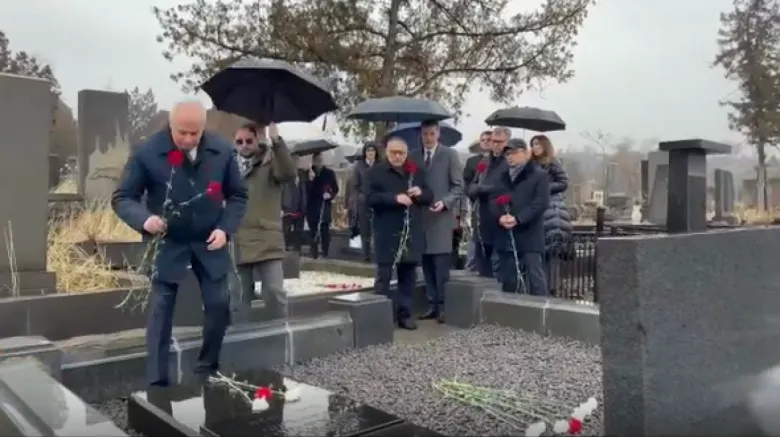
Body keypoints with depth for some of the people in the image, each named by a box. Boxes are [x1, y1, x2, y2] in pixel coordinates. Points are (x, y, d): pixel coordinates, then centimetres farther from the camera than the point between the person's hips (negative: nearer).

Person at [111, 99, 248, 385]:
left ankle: (208, 370, 25)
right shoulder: (147, 152, -16)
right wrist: (144, 219, -31)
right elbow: (122, 198, -10)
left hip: (209, 243, 2)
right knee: (160, 311, -2)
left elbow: (238, 195, 2)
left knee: (219, 305, 3)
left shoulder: (223, 150, -9)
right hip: (167, 244, -2)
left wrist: (225, 228, -13)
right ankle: (157, 381, 9)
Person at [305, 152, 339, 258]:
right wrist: (310, 180, -17)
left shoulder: (329, 173, 4)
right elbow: (306, 190, -2)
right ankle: (314, 254, 9)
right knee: (313, 231, 2)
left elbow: (335, 189, 7)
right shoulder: (308, 173, 5)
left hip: (325, 206, -1)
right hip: (312, 206, 1)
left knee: (324, 230, -6)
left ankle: (325, 254, -1)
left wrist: (330, 195, -12)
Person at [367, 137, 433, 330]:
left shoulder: (417, 171, 12)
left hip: (412, 233, 4)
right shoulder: (376, 171, 0)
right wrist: (395, 198, -21)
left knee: (408, 276, 8)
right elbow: (369, 198, -11)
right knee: (384, 276, 0)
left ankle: (405, 314, 18)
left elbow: (429, 197, 15)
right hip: (386, 234, -4)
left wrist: (420, 193, -8)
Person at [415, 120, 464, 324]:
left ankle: (443, 306, 2)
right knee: (427, 265, 6)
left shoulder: (450, 155, 2)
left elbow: (458, 186, -2)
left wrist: (444, 202, -16)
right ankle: (432, 305, 13)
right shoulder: (414, 156, 12)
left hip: (442, 217, -4)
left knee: (442, 266, -5)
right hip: (421, 217, 4)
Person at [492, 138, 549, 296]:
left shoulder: (539, 175, 1)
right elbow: (493, 199, 12)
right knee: (507, 280, 10)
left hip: (530, 236, -5)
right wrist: (500, 216, -9)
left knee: (535, 278, -8)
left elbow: (541, 203, -9)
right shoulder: (503, 176, 20)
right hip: (506, 236, 6)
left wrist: (518, 219, -19)